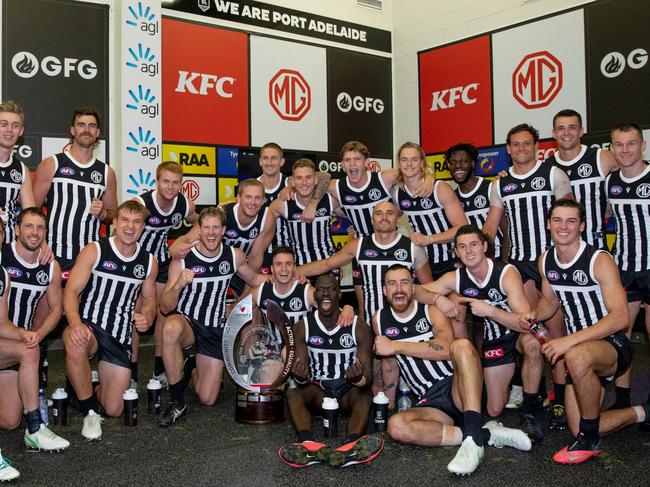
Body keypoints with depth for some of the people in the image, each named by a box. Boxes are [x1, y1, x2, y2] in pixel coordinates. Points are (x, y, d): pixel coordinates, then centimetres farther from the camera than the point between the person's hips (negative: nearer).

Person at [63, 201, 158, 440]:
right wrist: (75, 324, -32)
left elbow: (149, 299, 18)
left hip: (120, 336, 4)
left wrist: (147, 317, -6)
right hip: (88, 326, -3)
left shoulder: (149, 262, 7)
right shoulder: (94, 251, -6)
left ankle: (87, 389, 39)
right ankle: (90, 412, -18)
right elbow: (71, 292, -12)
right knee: (75, 344, -42)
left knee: (114, 410, 1)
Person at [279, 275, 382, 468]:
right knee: (293, 394, -28)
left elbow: (368, 378, -10)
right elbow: (302, 379, -7)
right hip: (318, 389, 1)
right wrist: (301, 377, -33)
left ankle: (349, 446, -60)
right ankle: (309, 444, -54)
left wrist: (359, 378, -36)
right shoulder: (302, 327, -4)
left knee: (364, 397, -33)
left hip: (348, 389, -1)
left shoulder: (359, 328, -9)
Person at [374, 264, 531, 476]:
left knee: (462, 345, -32)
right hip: (431, 404, 2)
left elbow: (446, 349, -19)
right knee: (396, 426, -31)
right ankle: (486, 434, -26)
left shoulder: (431, 309, 0)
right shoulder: (380, 320, 10)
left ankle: (473, 438, -39)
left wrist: (396, 346, -18)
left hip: (457, 389, -2)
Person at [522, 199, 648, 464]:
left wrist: (570, 340, -33)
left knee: (576, 357, -42)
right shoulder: (545, 262, 2)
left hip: (612, 346, -7)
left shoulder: (600, 261, -18)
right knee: (578, 430, 2)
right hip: (579, 349, 7)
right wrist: (534, 314, -4)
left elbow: (620, 317, -25)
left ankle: (590, 440, -18)